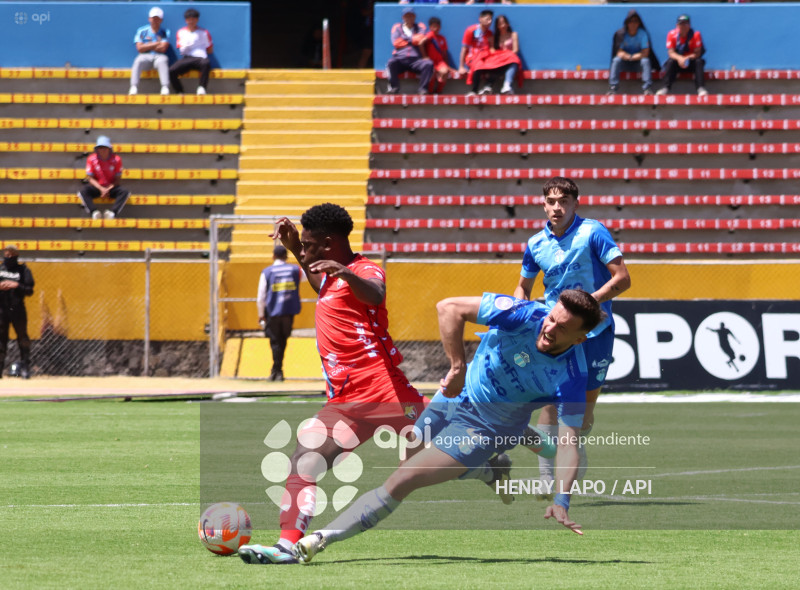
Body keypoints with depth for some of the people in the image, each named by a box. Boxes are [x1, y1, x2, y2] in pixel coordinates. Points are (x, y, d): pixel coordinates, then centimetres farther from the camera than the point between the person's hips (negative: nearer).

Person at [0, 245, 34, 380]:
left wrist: (17, 285, -19)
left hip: (17, 309, -2)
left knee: (22, 337, -1)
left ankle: (25, 367, 3)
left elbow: (29, 291, -3)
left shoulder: (23, 270, 0)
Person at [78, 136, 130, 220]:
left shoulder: (116, 159, -6)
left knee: (124, 192, -31)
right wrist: (101, 189, -18)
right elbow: (90, 178, -4)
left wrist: (108, 189, -20)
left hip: (111, 187, 0)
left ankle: (112, 212, -46)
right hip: (97, 187, 0)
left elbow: (117, 179, -4)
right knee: (83, 191, -31)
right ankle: (94, 212, -44)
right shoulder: (91, 159, -6)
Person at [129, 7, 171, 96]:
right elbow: (140, 48, -2)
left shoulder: (165, 32, 10)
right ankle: (134, 88, -41)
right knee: (138, 61, -33)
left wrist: (148, 46, 0)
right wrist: (156, 44, -2)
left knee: (162, 60, -35)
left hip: (159, 57, 0)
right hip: (146, 57, 0)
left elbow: (163, 48, -4)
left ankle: (165, 88, -45)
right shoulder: (141, 31, 11)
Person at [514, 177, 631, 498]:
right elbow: (523, 287, 20)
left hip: (594, 330, -2)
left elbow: (622, 278, -12)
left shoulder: (593, 233, -10)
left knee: (586, 401, 4)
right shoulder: (536, 244, 4)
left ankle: (576, 453, 33)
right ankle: (547, 478, -10)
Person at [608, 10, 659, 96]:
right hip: (625, 64, 0)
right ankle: (612, 88, -35)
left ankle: (647, 89, -36)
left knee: (646, 61, -30)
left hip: (638, 63, 0)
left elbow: (645, 54, -14)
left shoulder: (643, 33, -9)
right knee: (616, 60, -28)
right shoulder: (621, 34, -8)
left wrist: (631, 57, -21)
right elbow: (619, 53, -14)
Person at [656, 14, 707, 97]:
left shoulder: (695, 34, -12)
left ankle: (700, 88, -39)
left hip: (691, 60, -1)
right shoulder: (672, 34, -8)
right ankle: (666, 88, -36)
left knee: (699, 62, -31)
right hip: (678, 61, 1)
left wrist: (686, 58, -35)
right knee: (670, 61, -30)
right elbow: (671, 53, -14)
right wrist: (679, 58, -36)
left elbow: (697, 53, -17)